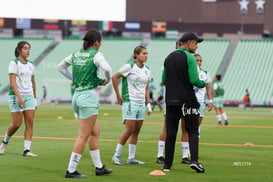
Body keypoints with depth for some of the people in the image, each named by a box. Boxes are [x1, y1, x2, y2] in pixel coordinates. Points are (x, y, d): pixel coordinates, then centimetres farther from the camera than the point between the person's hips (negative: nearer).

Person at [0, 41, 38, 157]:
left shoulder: (31, 65, 11)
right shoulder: (14, 63, -7)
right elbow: (12, 82, -15)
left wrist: (35, 98, 17)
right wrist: (19, 97, -24)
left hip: (29, 96, 6)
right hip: (16, 96, -6)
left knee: (30, 123, -5)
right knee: (17, 124, -6)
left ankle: (27, 150, -5)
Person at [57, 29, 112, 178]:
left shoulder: (76, 54, 10)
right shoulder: (95, 54, -10)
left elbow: (61, 67, 20)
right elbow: (106, 68, -26)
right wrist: (106, 80, -6)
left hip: (77, 96, 8)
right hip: (89, 95, -8)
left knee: (95, 132, 17)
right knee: (83, 136, -3)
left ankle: (99, 167, 22)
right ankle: (71, 170, -2)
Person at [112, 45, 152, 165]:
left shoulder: (147, 70, 11)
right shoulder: (129, 66, -9)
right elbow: (114, 77, -7)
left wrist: (148, 104, 12)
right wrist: (118, 95, -6)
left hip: (141, 104, 7)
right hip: (130, 102, -7)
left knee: (136, 131, 6)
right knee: (130, 130, -11)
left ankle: (131, 157, 11)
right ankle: (117, 155, -1)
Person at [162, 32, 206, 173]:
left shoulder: (169, 58, 13)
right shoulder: (189, 57, -7)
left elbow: (164, 80, 16)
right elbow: (194, 80, -14)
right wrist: (203, 84, 5)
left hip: (171, 100, 5)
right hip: (187, 100, -5)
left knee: (170, 132, 6)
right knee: (192, 131, 1)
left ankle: (167, 164, 5)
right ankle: (194, 160, -12)